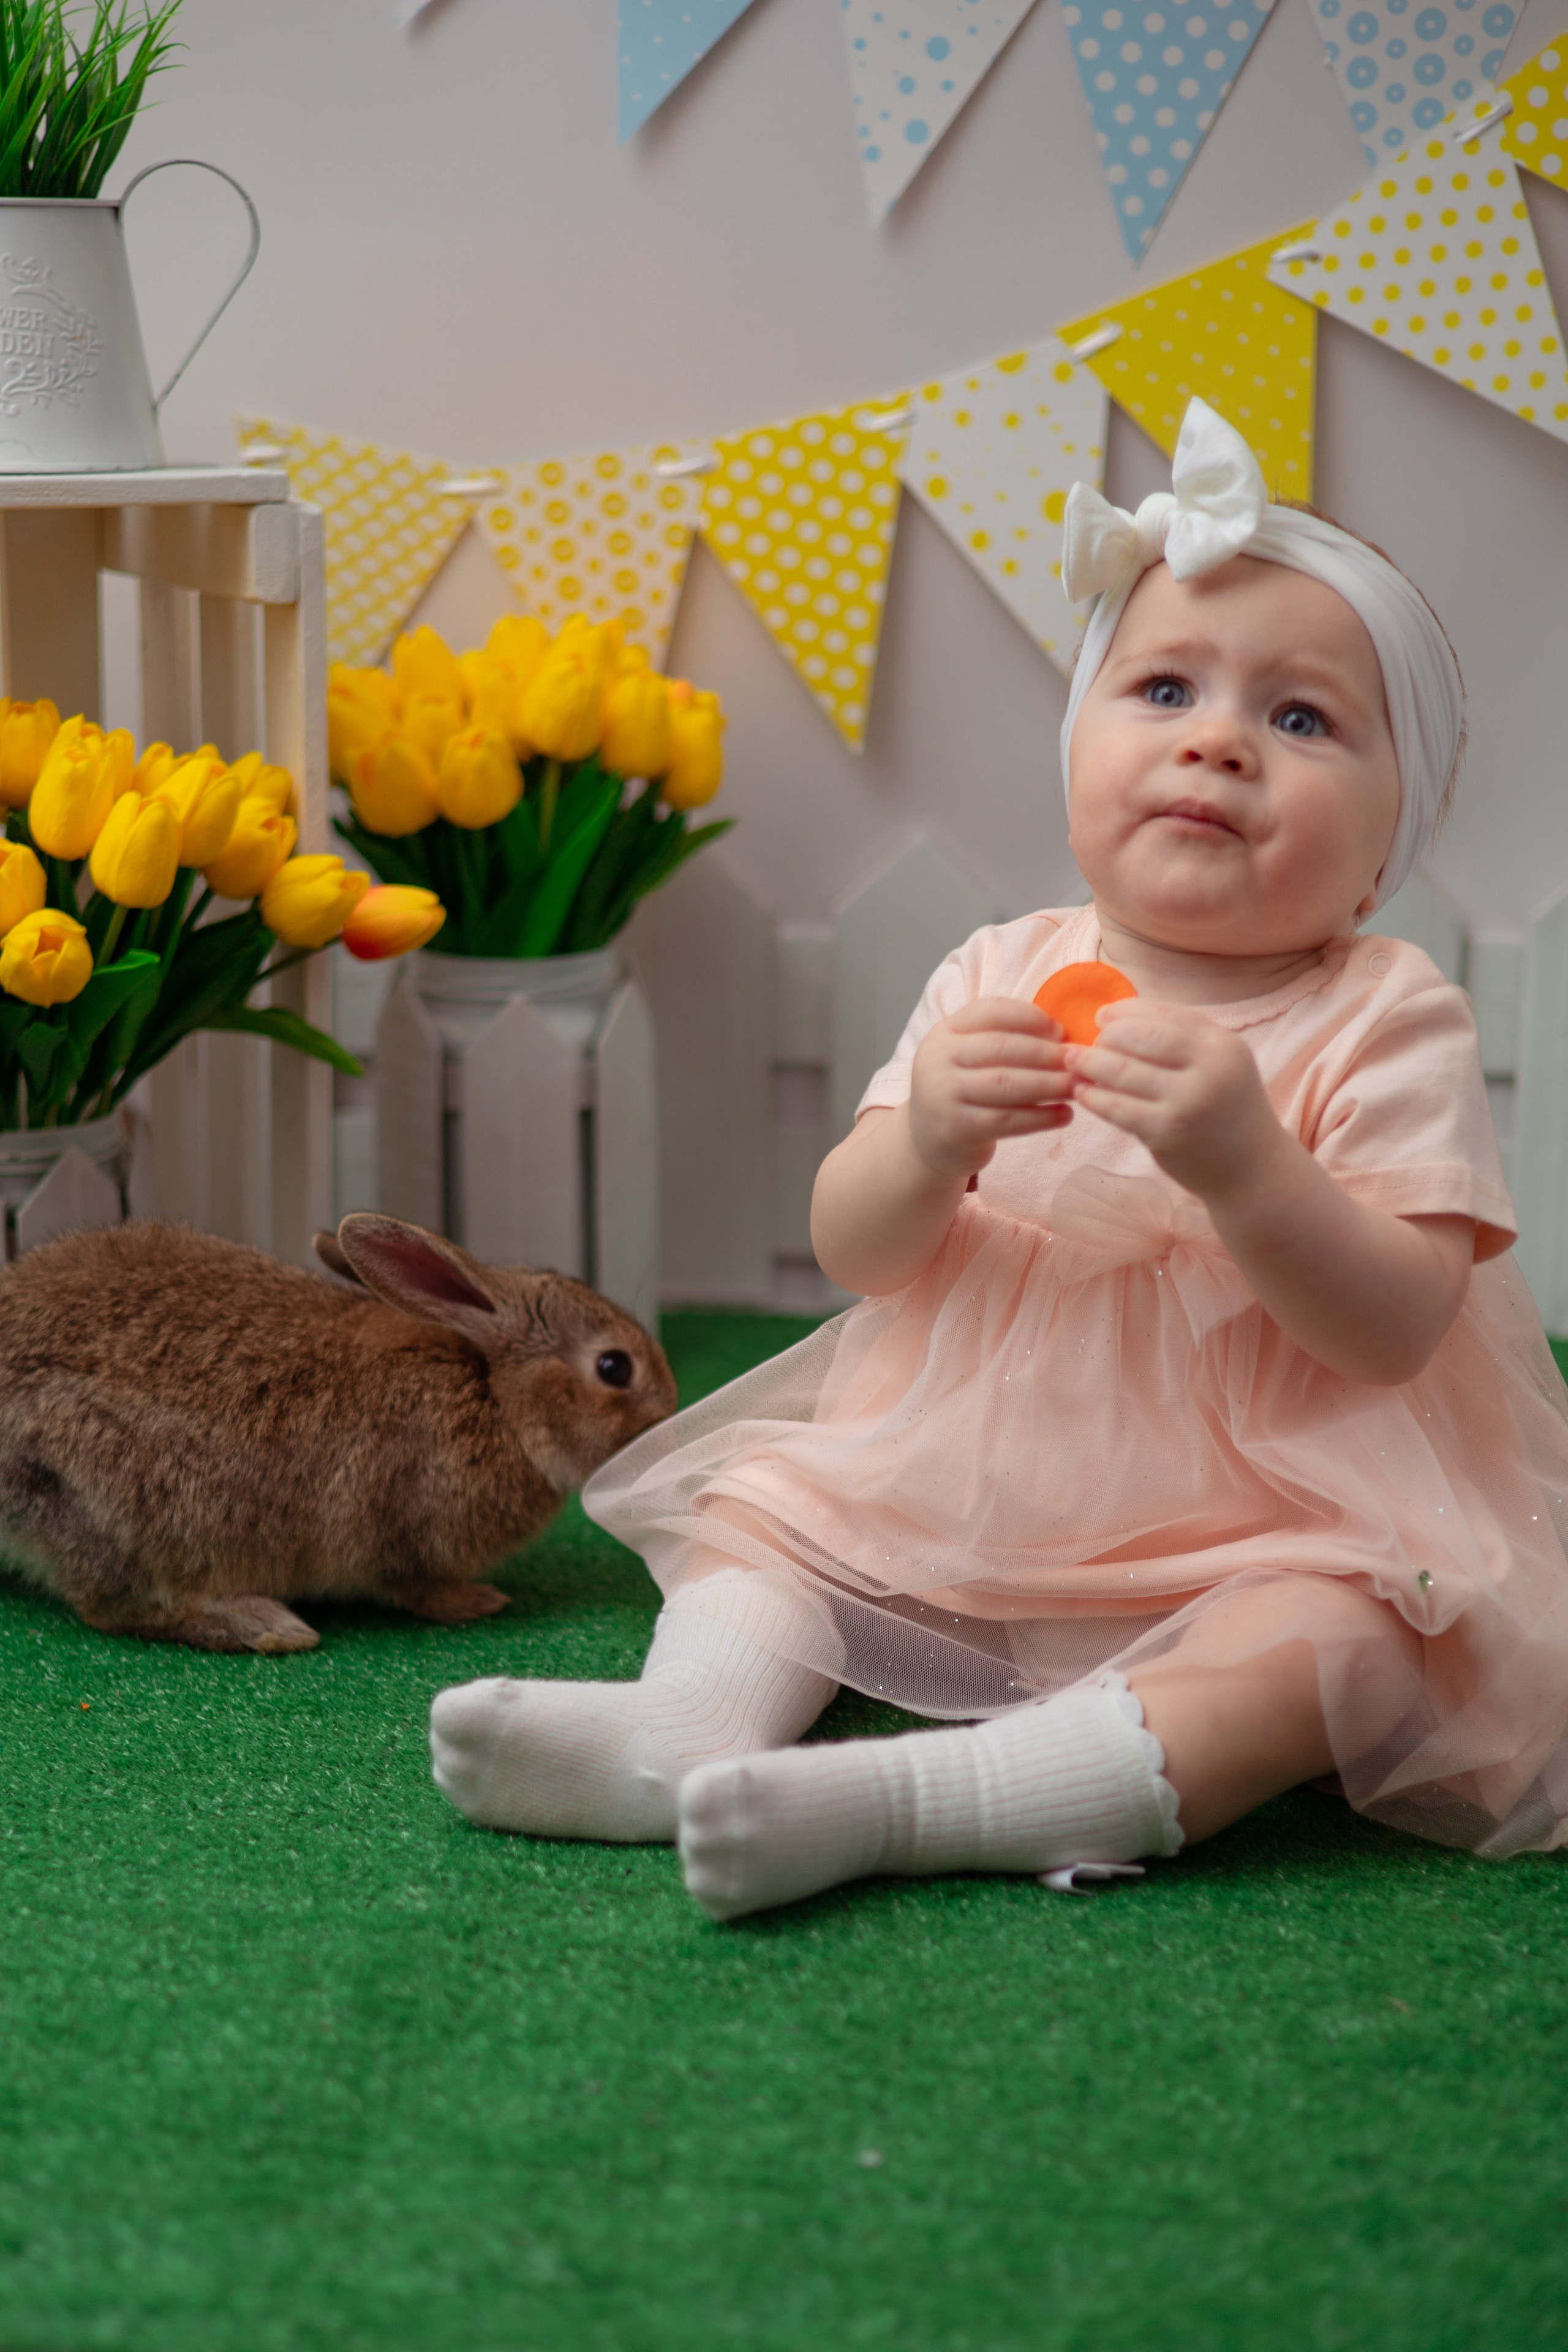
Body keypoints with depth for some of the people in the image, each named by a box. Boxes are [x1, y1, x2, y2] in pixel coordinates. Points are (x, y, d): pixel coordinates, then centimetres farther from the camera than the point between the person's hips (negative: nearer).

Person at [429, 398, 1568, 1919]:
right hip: (953, 1490, 5)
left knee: (1334, 1641, -33)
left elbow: (1394, 1329, -18)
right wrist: (925, 1147, -24)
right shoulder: (998, 979, 2)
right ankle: (693, 1714, -26)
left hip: (1258, 1537, -5)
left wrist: (1244, 1166, -35)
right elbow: (852, 1253, -1)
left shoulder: (1386, 1023, -10)